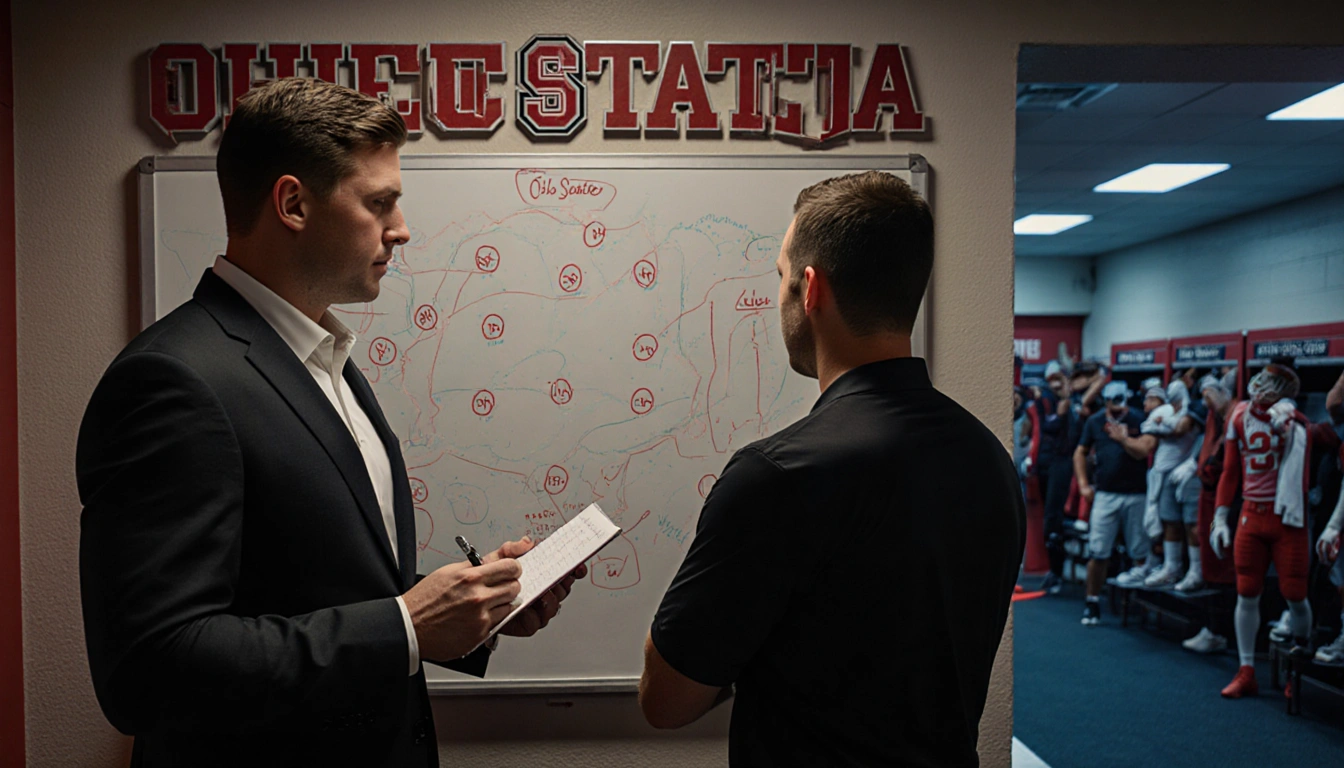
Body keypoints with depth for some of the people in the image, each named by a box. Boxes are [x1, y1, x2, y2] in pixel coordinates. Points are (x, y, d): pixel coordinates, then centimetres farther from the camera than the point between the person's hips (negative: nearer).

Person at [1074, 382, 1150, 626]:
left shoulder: (1138, 421, -2)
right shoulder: (1095, 421, 6)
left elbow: (1142, 454, -11)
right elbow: (1080, 452, 14)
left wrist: (1123, 439, -27)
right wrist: (1083, 484, 8)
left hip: (1136, 495, -1)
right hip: (1105, 494, 2)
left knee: (1141, 554, 5)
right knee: (1098, 553, 0)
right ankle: (1092, 602, 10)